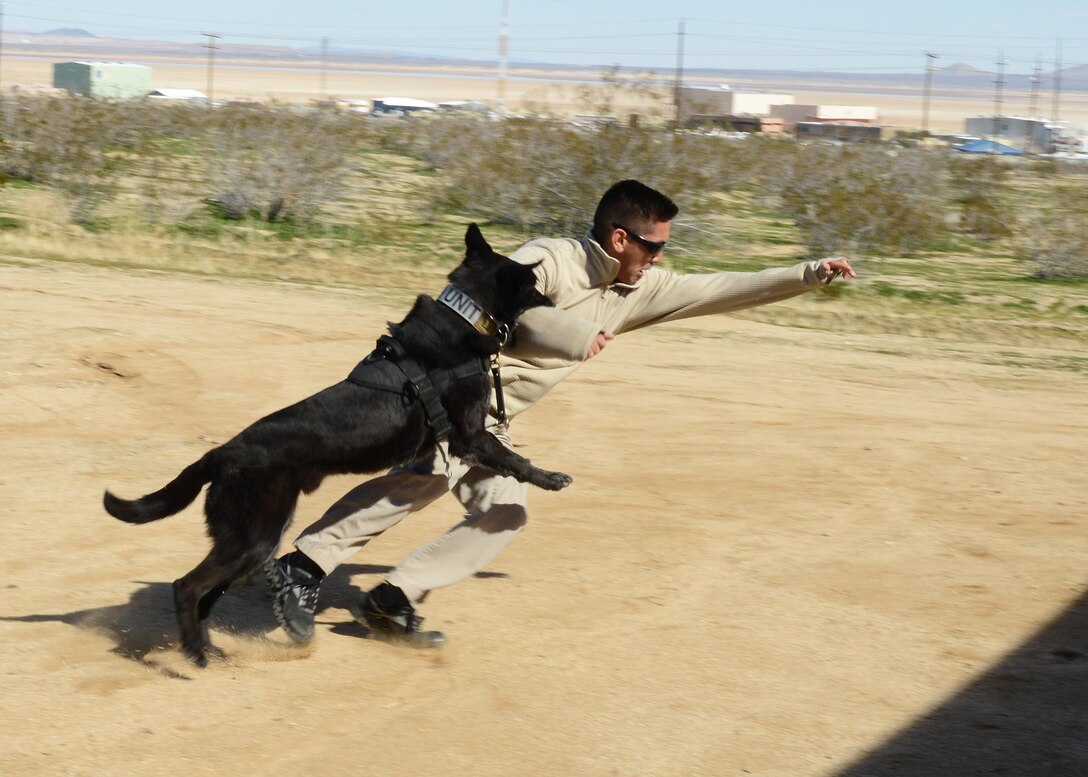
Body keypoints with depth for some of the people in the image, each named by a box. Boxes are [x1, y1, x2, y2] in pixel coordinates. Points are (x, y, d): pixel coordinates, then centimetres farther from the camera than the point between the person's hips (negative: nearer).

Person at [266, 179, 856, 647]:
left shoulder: (639, 291, 7)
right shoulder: (549, 261, -17)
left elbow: (718, 290, 11)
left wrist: (809, 275, 9)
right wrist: (566, 333, -32)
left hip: (487, 419, 9)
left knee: (505, 512, 1)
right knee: (428, 473, -31)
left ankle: (391, 601, 3)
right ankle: (304, 566, -30)